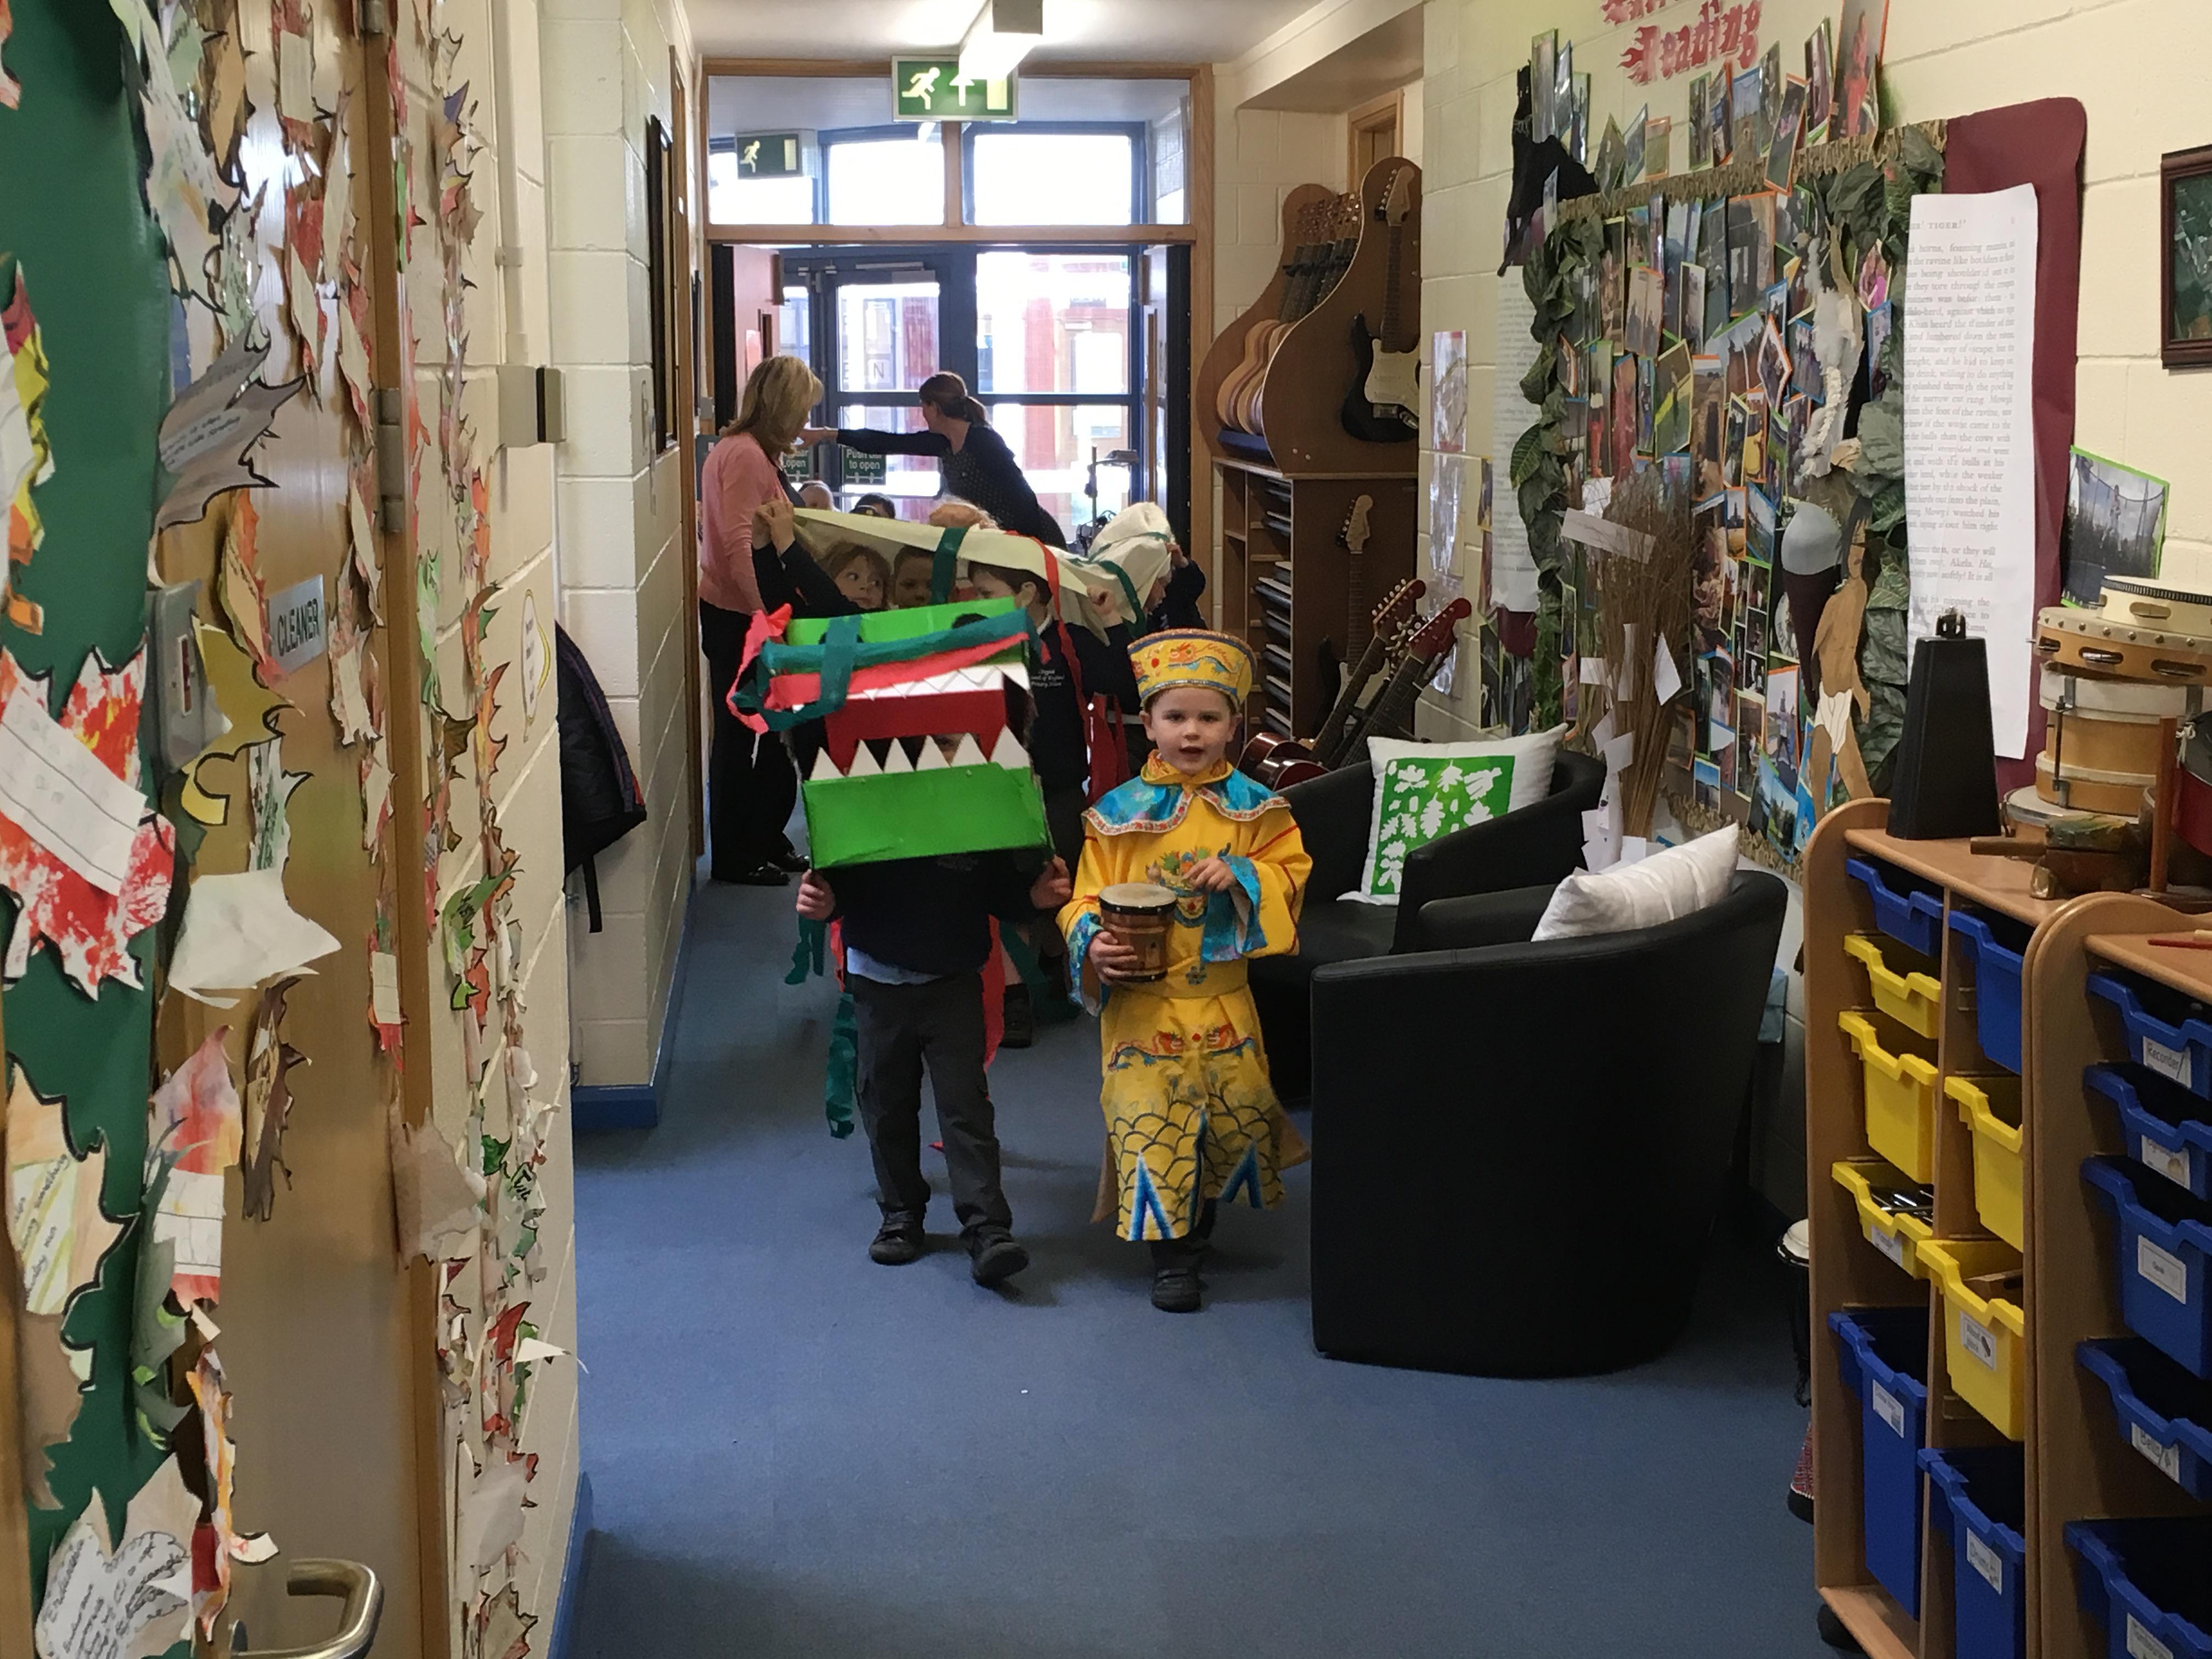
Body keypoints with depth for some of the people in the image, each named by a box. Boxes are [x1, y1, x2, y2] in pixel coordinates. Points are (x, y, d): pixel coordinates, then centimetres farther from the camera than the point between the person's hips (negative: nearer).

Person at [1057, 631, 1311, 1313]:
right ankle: (1170, 1251, 5)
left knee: (1237, 1110, 7)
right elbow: (1087, 897, -2)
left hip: (1221, 995, 2)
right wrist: (1094, 943, -21)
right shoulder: (1118, 813, -2)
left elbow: (1291, 870, 2)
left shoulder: (1252, 806, 2)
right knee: (1148, 1114, -7)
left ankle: (1202, 1205, 36)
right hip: (1141, 998, -2)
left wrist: (1241, 875, -16)